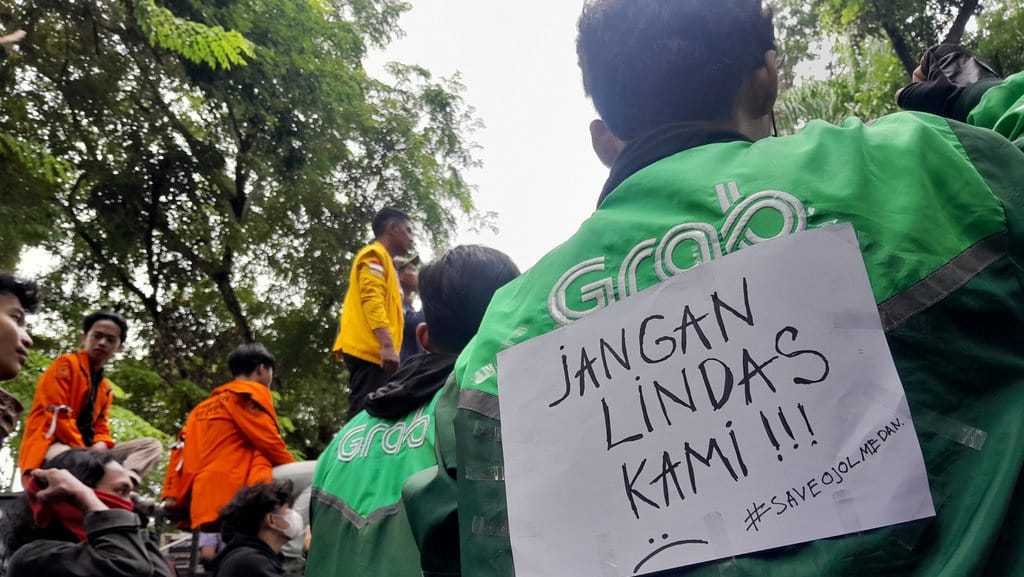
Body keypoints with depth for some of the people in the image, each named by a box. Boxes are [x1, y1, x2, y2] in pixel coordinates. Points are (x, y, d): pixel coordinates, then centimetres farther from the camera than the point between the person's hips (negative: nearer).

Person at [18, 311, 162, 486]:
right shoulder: (66, 365, -3)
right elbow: (57, 415, -13)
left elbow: (102, 429, 16)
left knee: (152, 445, -7)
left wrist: (99, 447, -9)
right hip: (49, 448, -8)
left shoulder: (106, 388, 20)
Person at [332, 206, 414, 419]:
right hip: (370, 350, -9)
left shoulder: (385, 262, 28)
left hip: (374, 352, 9)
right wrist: (388, 345, -24)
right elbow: (372, 300, -15)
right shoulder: (375, 255, -1)